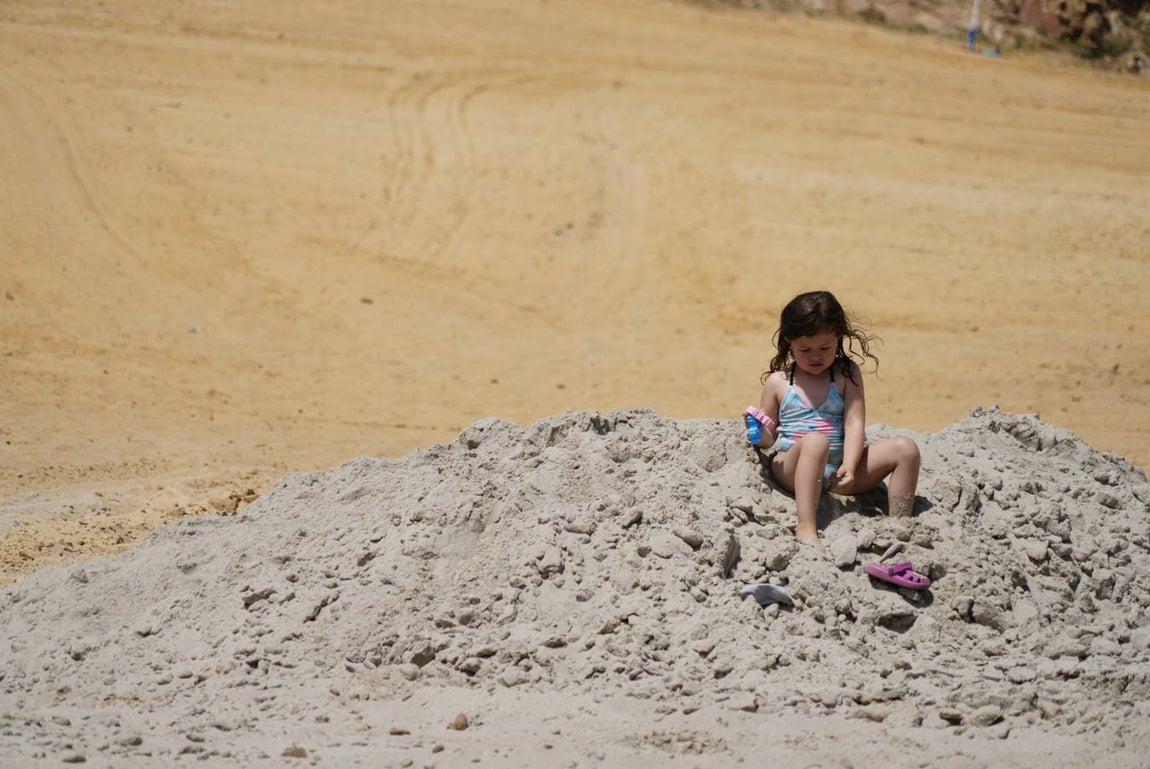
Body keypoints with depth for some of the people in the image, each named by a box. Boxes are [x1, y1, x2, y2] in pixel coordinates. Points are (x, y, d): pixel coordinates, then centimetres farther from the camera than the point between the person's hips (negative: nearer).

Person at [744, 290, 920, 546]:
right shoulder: (778, 382, 6)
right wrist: (759, 436, -15)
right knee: (815, 441, -39)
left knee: (905, 448, -15)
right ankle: (806, 529, -48)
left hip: (837, 471, 3)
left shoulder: (846, 373, 7)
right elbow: (770, 436, 11)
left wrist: (849, 466, -19)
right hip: (793, 469, -3)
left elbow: (854, 423, -3)